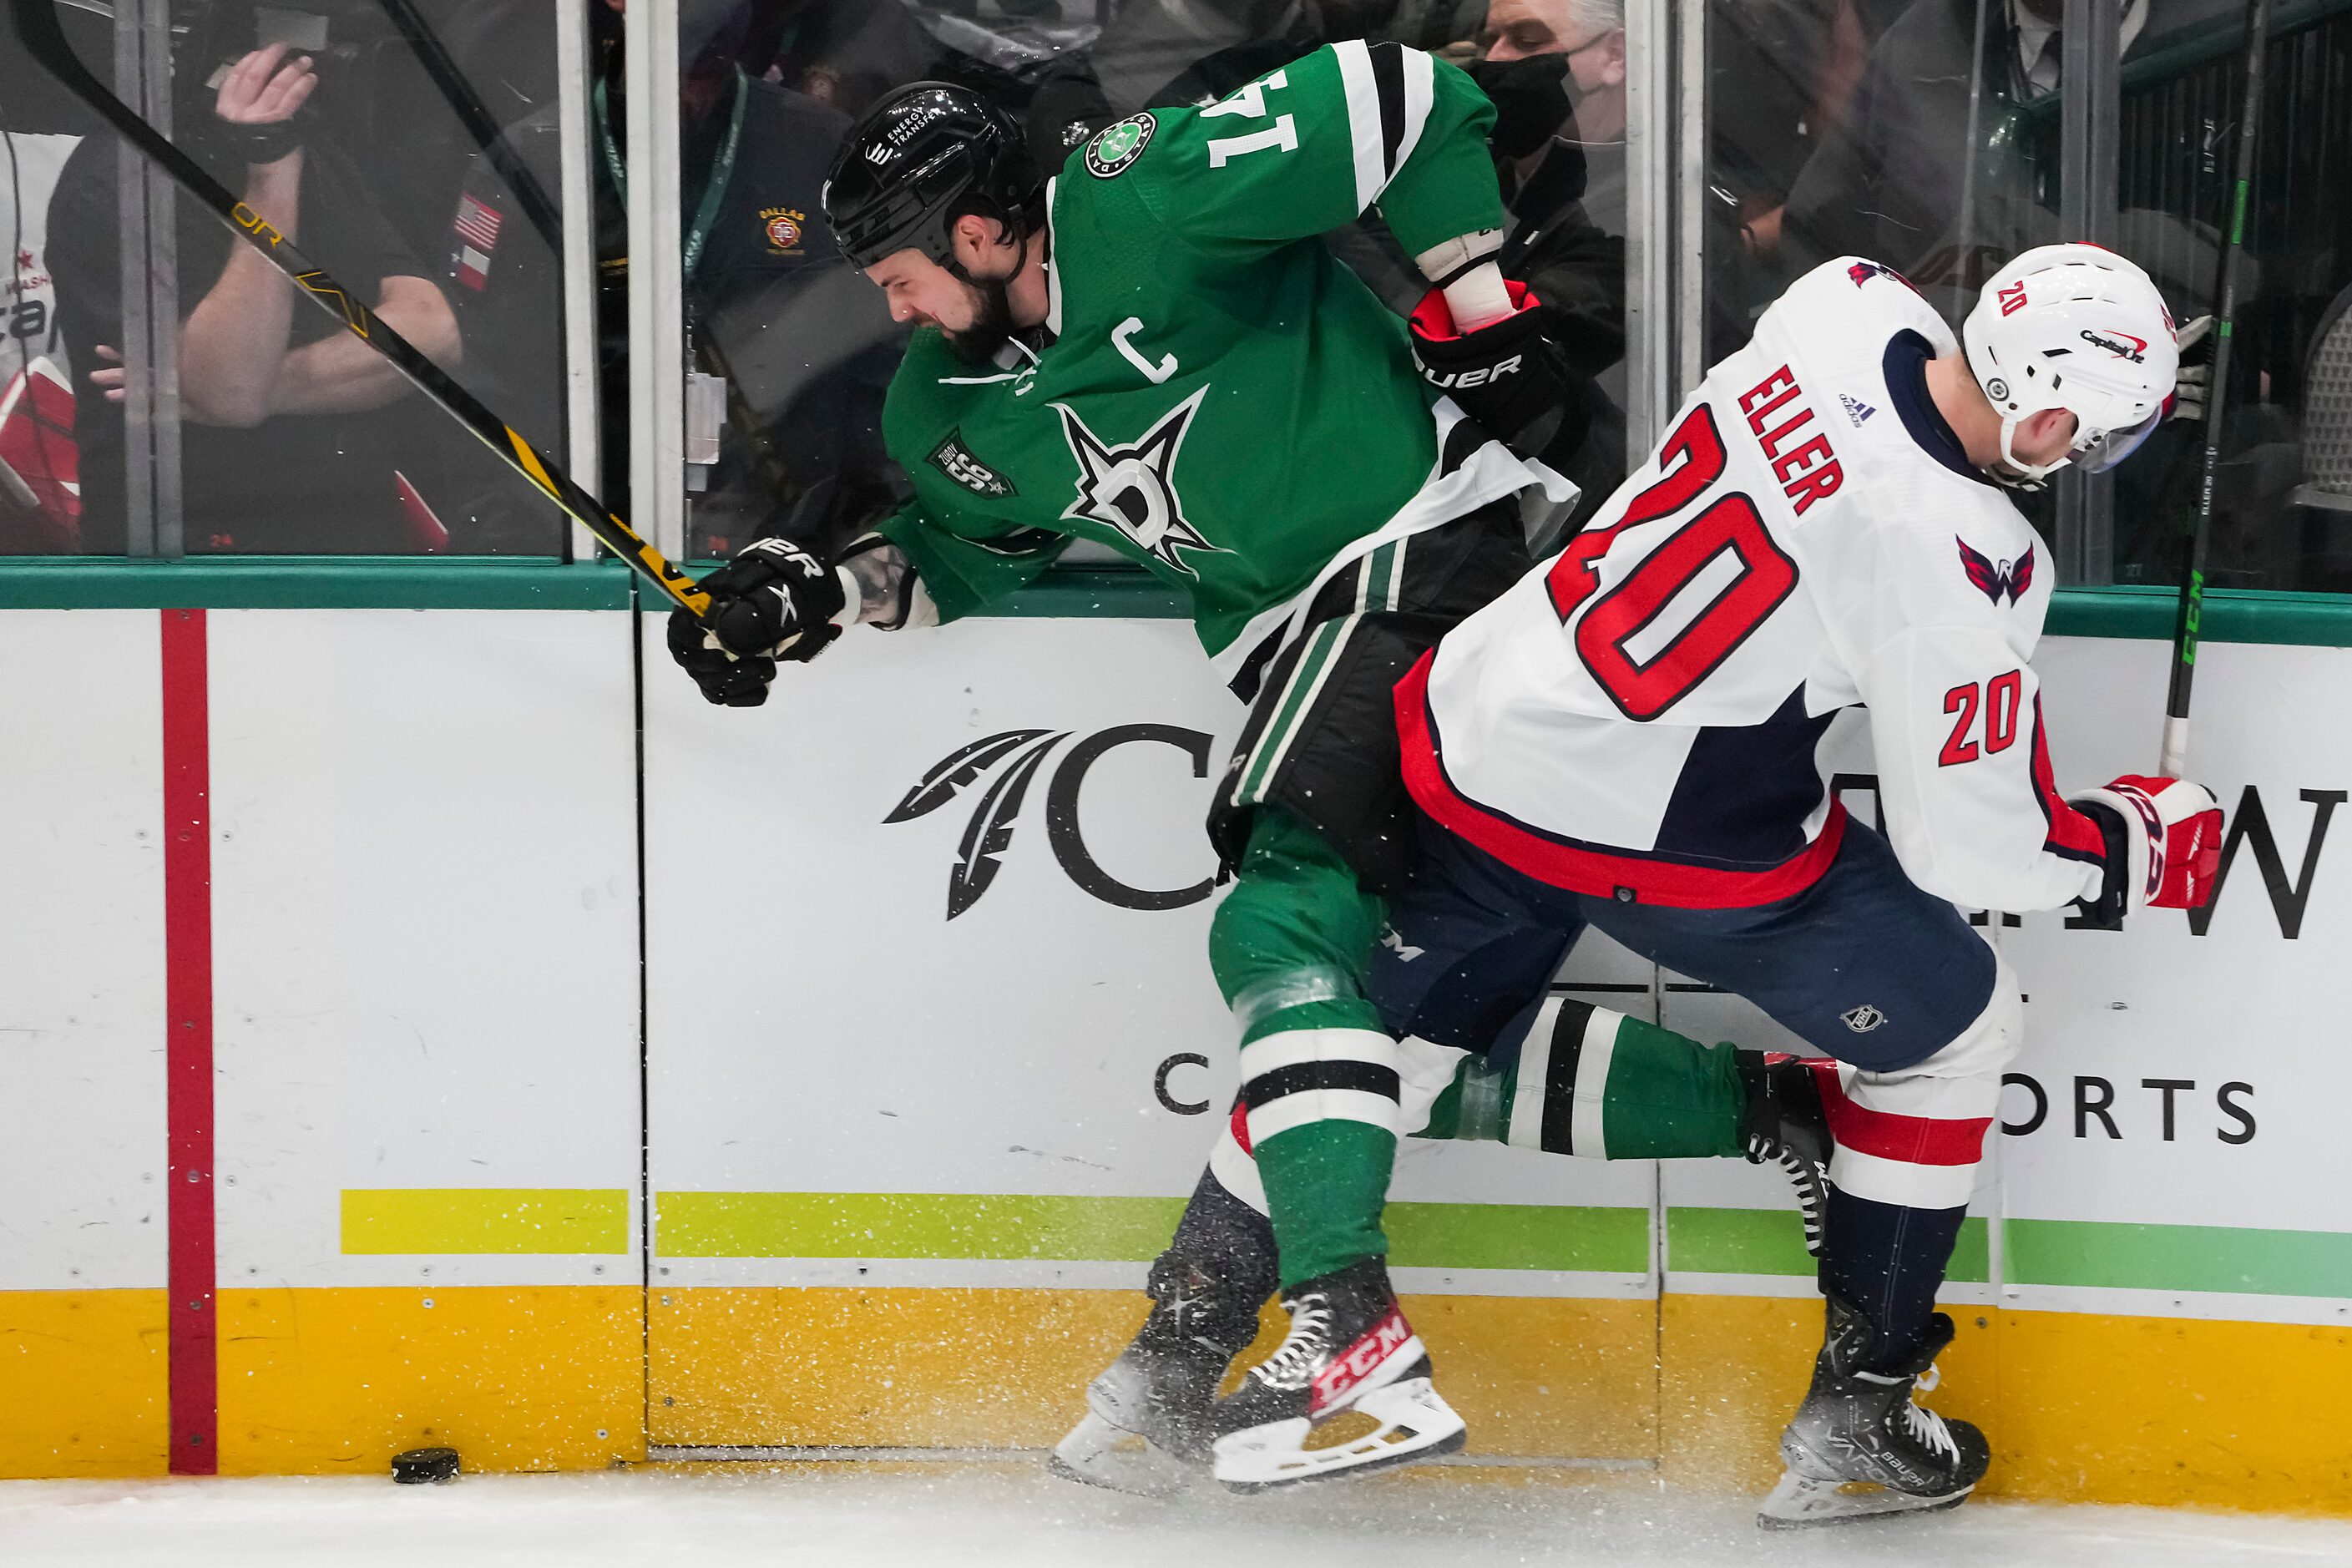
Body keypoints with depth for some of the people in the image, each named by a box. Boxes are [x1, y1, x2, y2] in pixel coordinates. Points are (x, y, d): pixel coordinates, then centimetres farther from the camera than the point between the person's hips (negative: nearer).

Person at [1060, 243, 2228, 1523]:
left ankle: (1173, 1362, 26)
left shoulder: (1847, 301, -6)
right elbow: (1971, 843, -12)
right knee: (1950, 1024, 13)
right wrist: (2134, 844, 4)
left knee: (1397, 1041, 23)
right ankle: (1854, 1419, 16)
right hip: (1669, 841, -6)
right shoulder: (1955, 564, -22)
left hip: (1484, 728, 6)